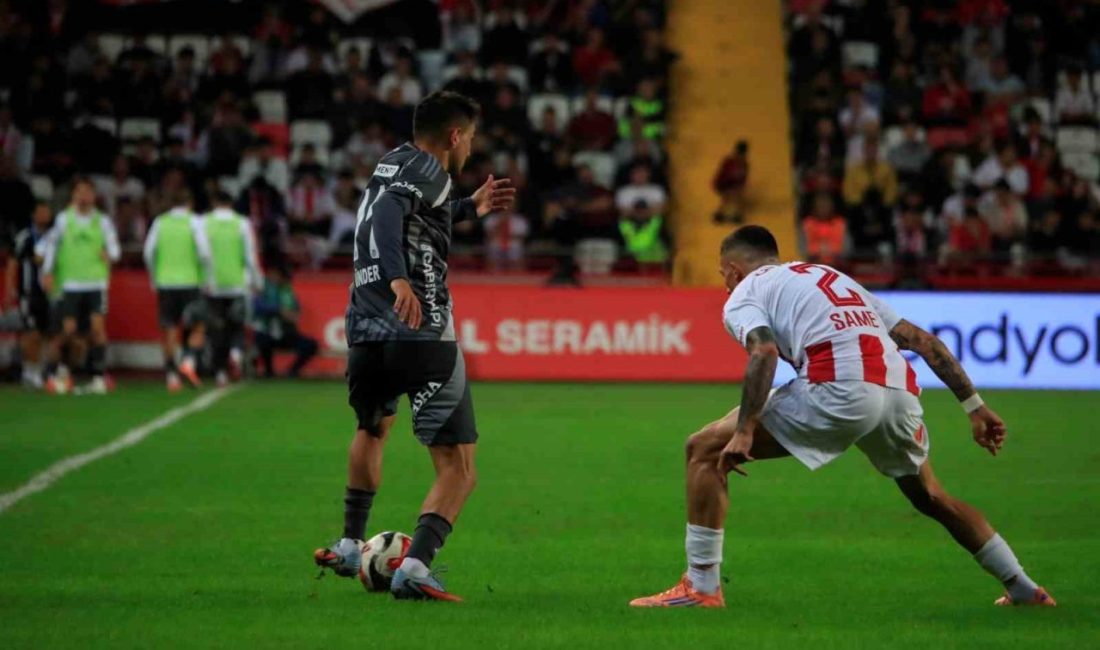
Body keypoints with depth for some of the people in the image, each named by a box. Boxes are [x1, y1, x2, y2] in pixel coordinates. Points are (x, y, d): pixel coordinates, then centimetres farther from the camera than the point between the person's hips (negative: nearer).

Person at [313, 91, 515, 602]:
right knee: (458, 471, -4)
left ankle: (349, 548, 40)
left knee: (373, 430, 36)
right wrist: (399, 278, -38)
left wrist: (469, 209, 47)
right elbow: (387, 213, -24)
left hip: (366, 334, 8)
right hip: (424, 336, -8)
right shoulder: (426, 168, -3)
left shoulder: (392, 163, 22)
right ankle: (415, 566, -23)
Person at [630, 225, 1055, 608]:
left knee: (705, 450, 7)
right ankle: (1024, 590, 36)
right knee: (929, 497, 33)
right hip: (900, 389, 7)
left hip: (838, 389, -7)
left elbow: (764, 352, -8)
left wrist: (743, 431, -11)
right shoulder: (836, 279, 36)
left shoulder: (744, 295, 17)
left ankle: (701, 587, 1)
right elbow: (923, 340, 27)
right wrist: (974, 407, 26)